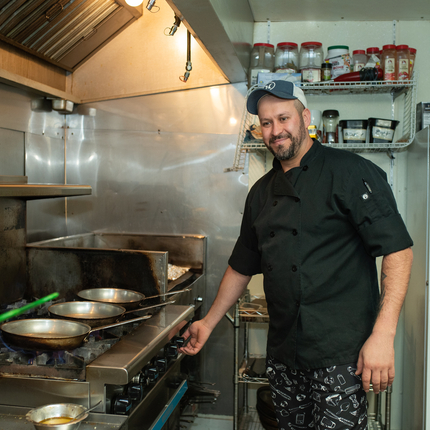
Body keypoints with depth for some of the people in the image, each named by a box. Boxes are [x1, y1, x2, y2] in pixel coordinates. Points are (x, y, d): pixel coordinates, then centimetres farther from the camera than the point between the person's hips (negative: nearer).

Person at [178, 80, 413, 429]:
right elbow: (242, 266, 20)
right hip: (283, 351, 6)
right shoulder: (262, 192, 12)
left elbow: (398, 249, -14)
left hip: (340, 351, -6)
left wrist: (383, 335, -21)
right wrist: (209, 322, 20)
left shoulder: (349, 171, -9)